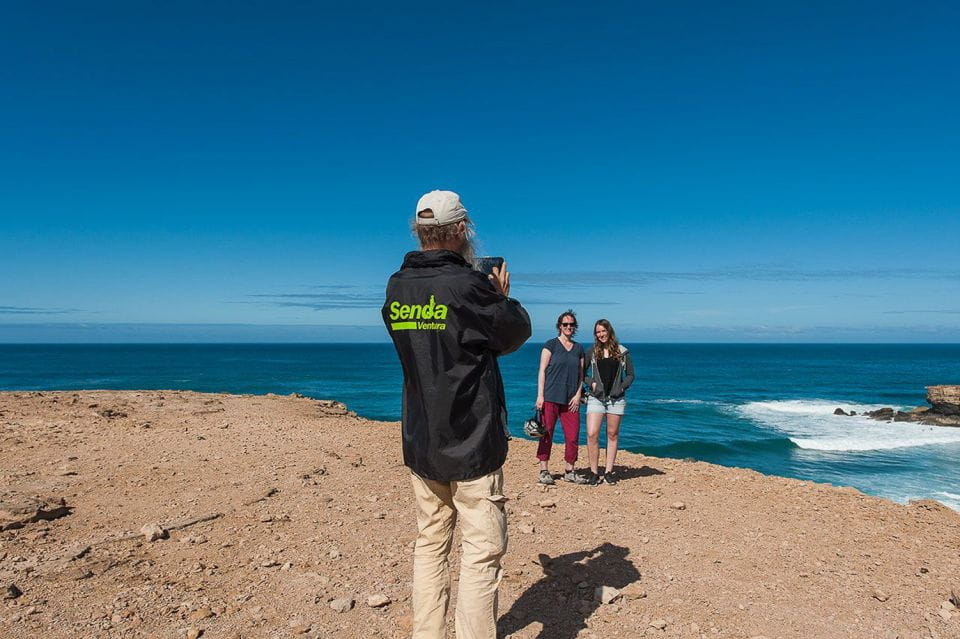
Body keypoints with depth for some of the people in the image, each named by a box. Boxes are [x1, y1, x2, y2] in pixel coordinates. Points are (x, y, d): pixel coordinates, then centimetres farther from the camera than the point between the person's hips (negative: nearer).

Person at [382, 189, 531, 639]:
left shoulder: (396, 289, 2)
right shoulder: (469, 286, -17)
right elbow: (517, 332, -2)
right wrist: (503, 296, 15)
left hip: (420, 444, 7)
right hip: (472, 445, -6)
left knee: (430, 544, 17)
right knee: (481, 553, 2)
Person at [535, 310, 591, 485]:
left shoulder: (578, 349, 14)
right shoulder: (551, 345, 1)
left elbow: (581, 375, 15)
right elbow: (542, 370, -3)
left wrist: (578, 395, 2)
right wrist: (540, 395, -10)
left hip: (571, 400, 4)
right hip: (550, 397, -4)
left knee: (573, 436, 2)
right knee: (546, 434, -2)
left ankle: (570, 471, 15)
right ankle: (544, 471, 7)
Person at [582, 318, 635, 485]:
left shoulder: (622, 351, 6)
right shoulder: (592, 352, 6)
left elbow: (630, 375, 10)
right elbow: (582, 373, 11)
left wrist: (622, 387, -4)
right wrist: (591, 383, -5)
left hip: (616, 398, 1)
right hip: (596, 398, 0)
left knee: (612, 435, 6)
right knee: (592, 434, -11)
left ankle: (608, 472, 15)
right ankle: (594, 472, -1)